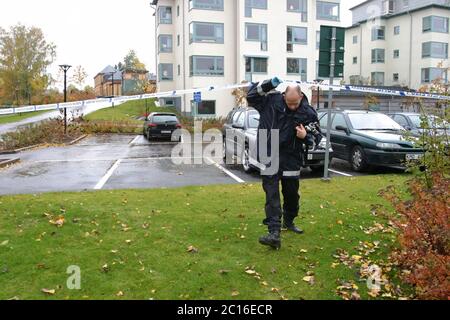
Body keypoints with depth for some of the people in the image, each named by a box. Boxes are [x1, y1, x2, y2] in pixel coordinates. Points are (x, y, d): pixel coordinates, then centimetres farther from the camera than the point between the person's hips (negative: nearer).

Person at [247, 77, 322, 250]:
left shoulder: (308, 113, -4)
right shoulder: (271, 100, -5)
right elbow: (251, 96, -1)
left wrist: (305, 136, -19)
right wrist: (267, 85, -16)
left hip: (291, 158, 2)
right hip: (270, 157, -2)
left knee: (292, 193, 16)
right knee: (272, 194, -9)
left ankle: (289, 222, 41)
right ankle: (275, 233, -12)